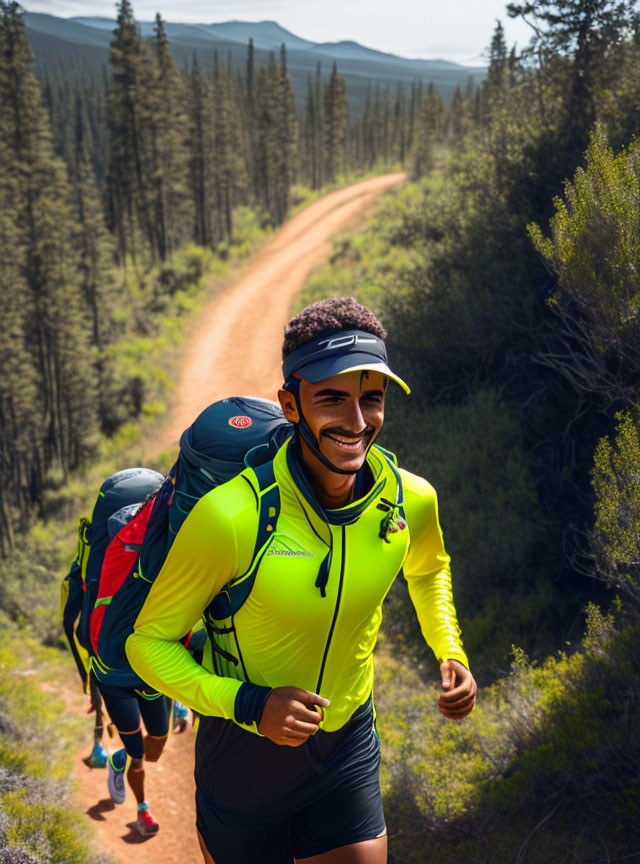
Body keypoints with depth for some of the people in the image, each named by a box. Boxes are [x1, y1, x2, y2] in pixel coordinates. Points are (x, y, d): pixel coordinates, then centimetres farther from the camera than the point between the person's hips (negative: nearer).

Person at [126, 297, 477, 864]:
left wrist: (450, 654, 0)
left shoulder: (411, 501, -12)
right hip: (244, 748, -3)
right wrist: (249, 705, -28)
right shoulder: (231, 516, -28)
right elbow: (150, 640, -15)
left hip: (348, 748, 3)